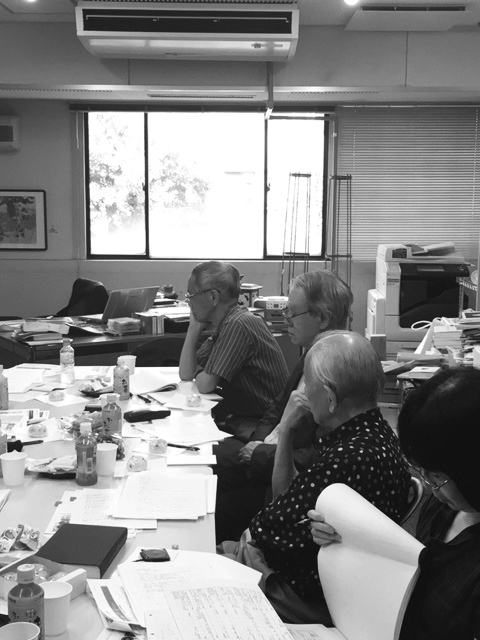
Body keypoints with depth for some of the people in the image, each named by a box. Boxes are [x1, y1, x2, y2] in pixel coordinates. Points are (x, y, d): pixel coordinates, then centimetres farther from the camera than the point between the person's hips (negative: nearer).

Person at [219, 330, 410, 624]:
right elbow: (285, 496, 9)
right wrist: (286, 431, -2)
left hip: (314, 601, -9)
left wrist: (251, 534, 1)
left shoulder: (352, 457, -31)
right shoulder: (370, 432, 2)